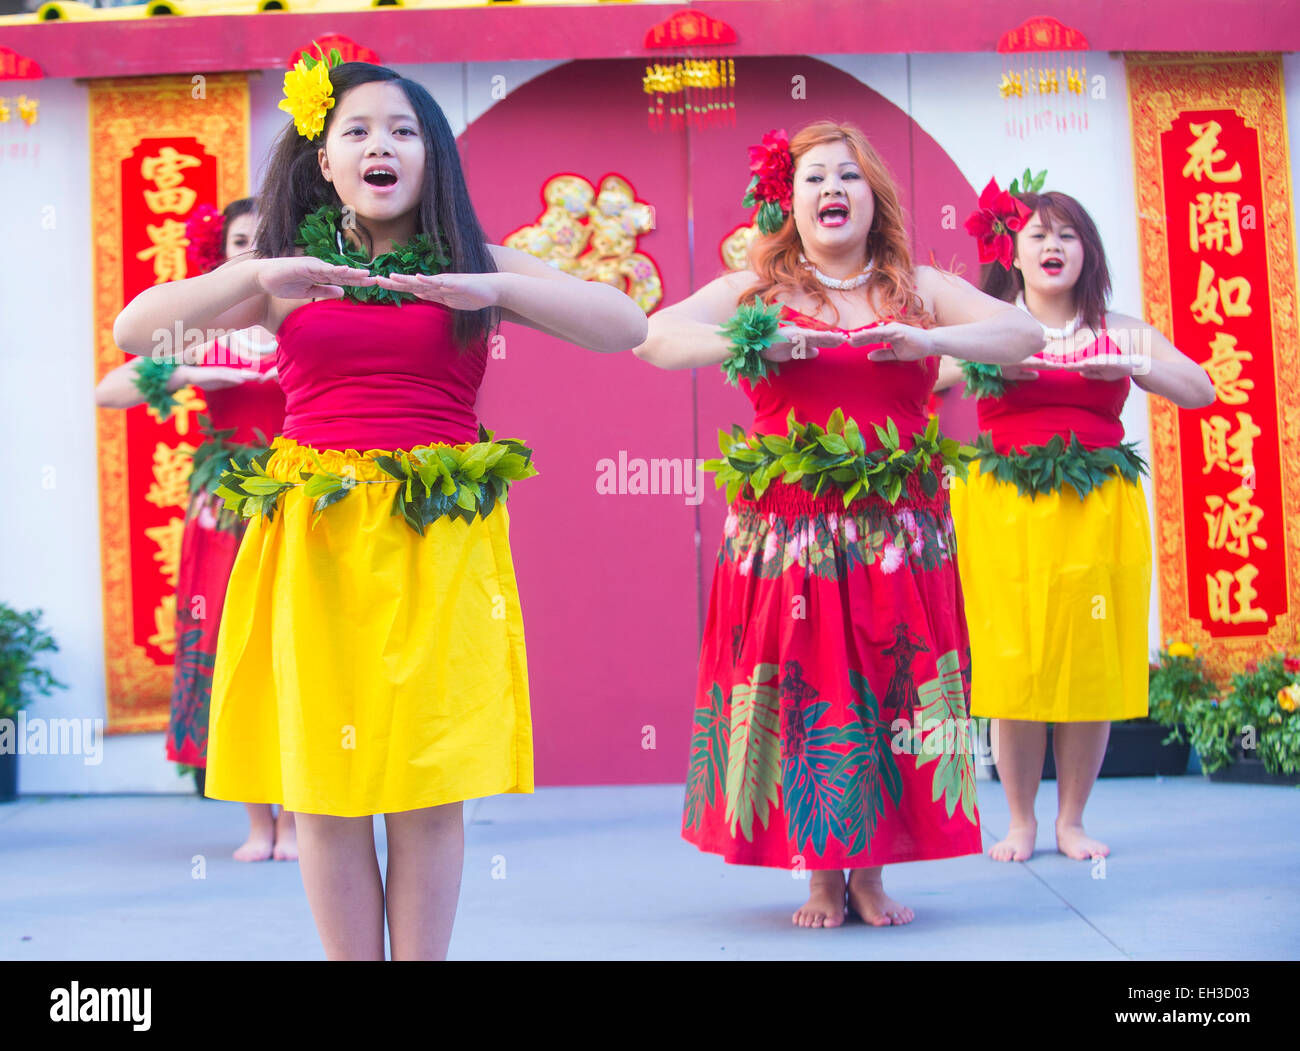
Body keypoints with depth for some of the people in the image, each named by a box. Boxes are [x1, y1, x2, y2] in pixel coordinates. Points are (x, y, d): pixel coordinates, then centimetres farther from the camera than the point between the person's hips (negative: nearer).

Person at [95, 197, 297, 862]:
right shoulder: (205, 334, 8)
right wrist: (188, 377, -9)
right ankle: (257, 823, 8)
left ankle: (293, 818, 6)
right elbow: (107, 391, 3)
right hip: (226, 509, 1)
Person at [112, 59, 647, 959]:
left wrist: (496, 289, -14)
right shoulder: (287, 272, 11)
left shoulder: (481, 268, 10)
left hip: (439, 546, 0)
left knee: (428, 791, -1)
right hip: (314, 543, 1)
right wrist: (258, 279, -14)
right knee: (325, 791, 1)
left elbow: (629, 327, -1)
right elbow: (133, 328, 1)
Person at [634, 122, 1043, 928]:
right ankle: (822, 878, 15)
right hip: (787, 541, -1)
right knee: (803, 699, 0)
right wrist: (755, 343, -22)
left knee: (890, 699, 2)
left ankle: (871, 876, 16)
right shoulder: (753, 292, 5)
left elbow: (1025, 335, -1)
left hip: (898, 537, 1)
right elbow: (651, 341, -7)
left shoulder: (921, 290, 9)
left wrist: (930, 341, -18)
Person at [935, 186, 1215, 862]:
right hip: (1003, 511, -1)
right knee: (1013, 664, -4)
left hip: (1098, 511, 2)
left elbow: (1200, 392, 6)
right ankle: (1021, 823, 10)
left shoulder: (1121, 332, 13)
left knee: (1091, 664, 0)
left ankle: (1072, 820, 14)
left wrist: (1132, 366, -11)